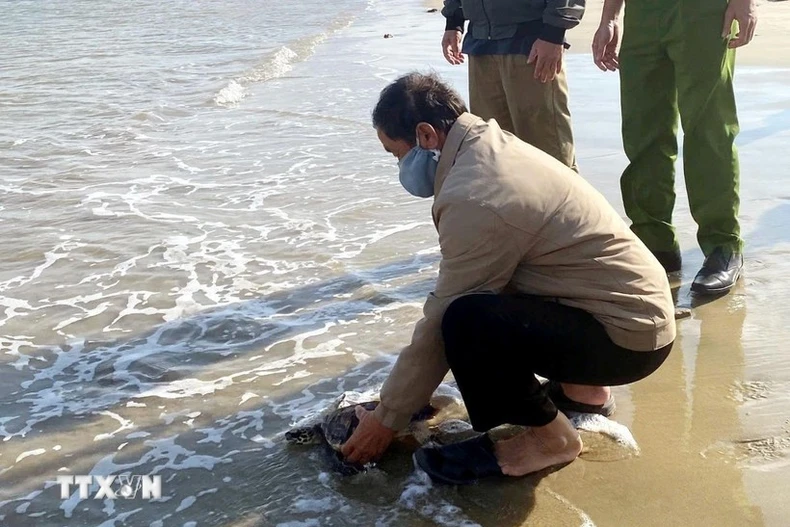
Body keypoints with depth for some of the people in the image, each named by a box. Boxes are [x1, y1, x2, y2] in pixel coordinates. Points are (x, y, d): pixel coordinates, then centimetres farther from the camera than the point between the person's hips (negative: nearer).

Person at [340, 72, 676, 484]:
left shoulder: (473, 200, -23)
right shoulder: (496, 145, 6)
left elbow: (445, 323, -16)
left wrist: (387, 418, -4)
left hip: (629, 337, -10)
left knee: (467, 321, -27)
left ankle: (547, 437, -3)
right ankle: (580, 388, 23)